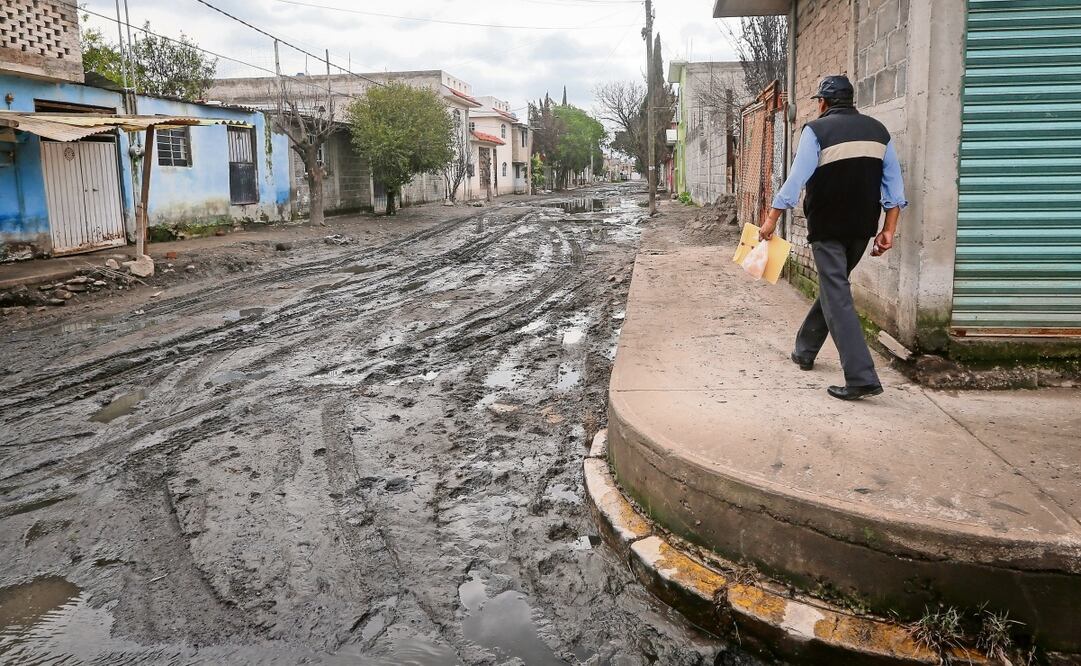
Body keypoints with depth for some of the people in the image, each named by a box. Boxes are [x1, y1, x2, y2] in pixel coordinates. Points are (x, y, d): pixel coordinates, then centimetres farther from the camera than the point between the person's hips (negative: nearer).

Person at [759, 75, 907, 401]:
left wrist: (771, 220, -5)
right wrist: (888, 230, 7)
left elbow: (795, 181, -12)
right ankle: (804, 350, 37)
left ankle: (862, 377, -13)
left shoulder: (817, 130, -7)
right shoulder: (878, 130, 10)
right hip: (862, 228, 6)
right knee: (832, 286, 22)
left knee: (837, 297, -5)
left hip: (827, 228, -6)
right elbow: (894, 185, 6)